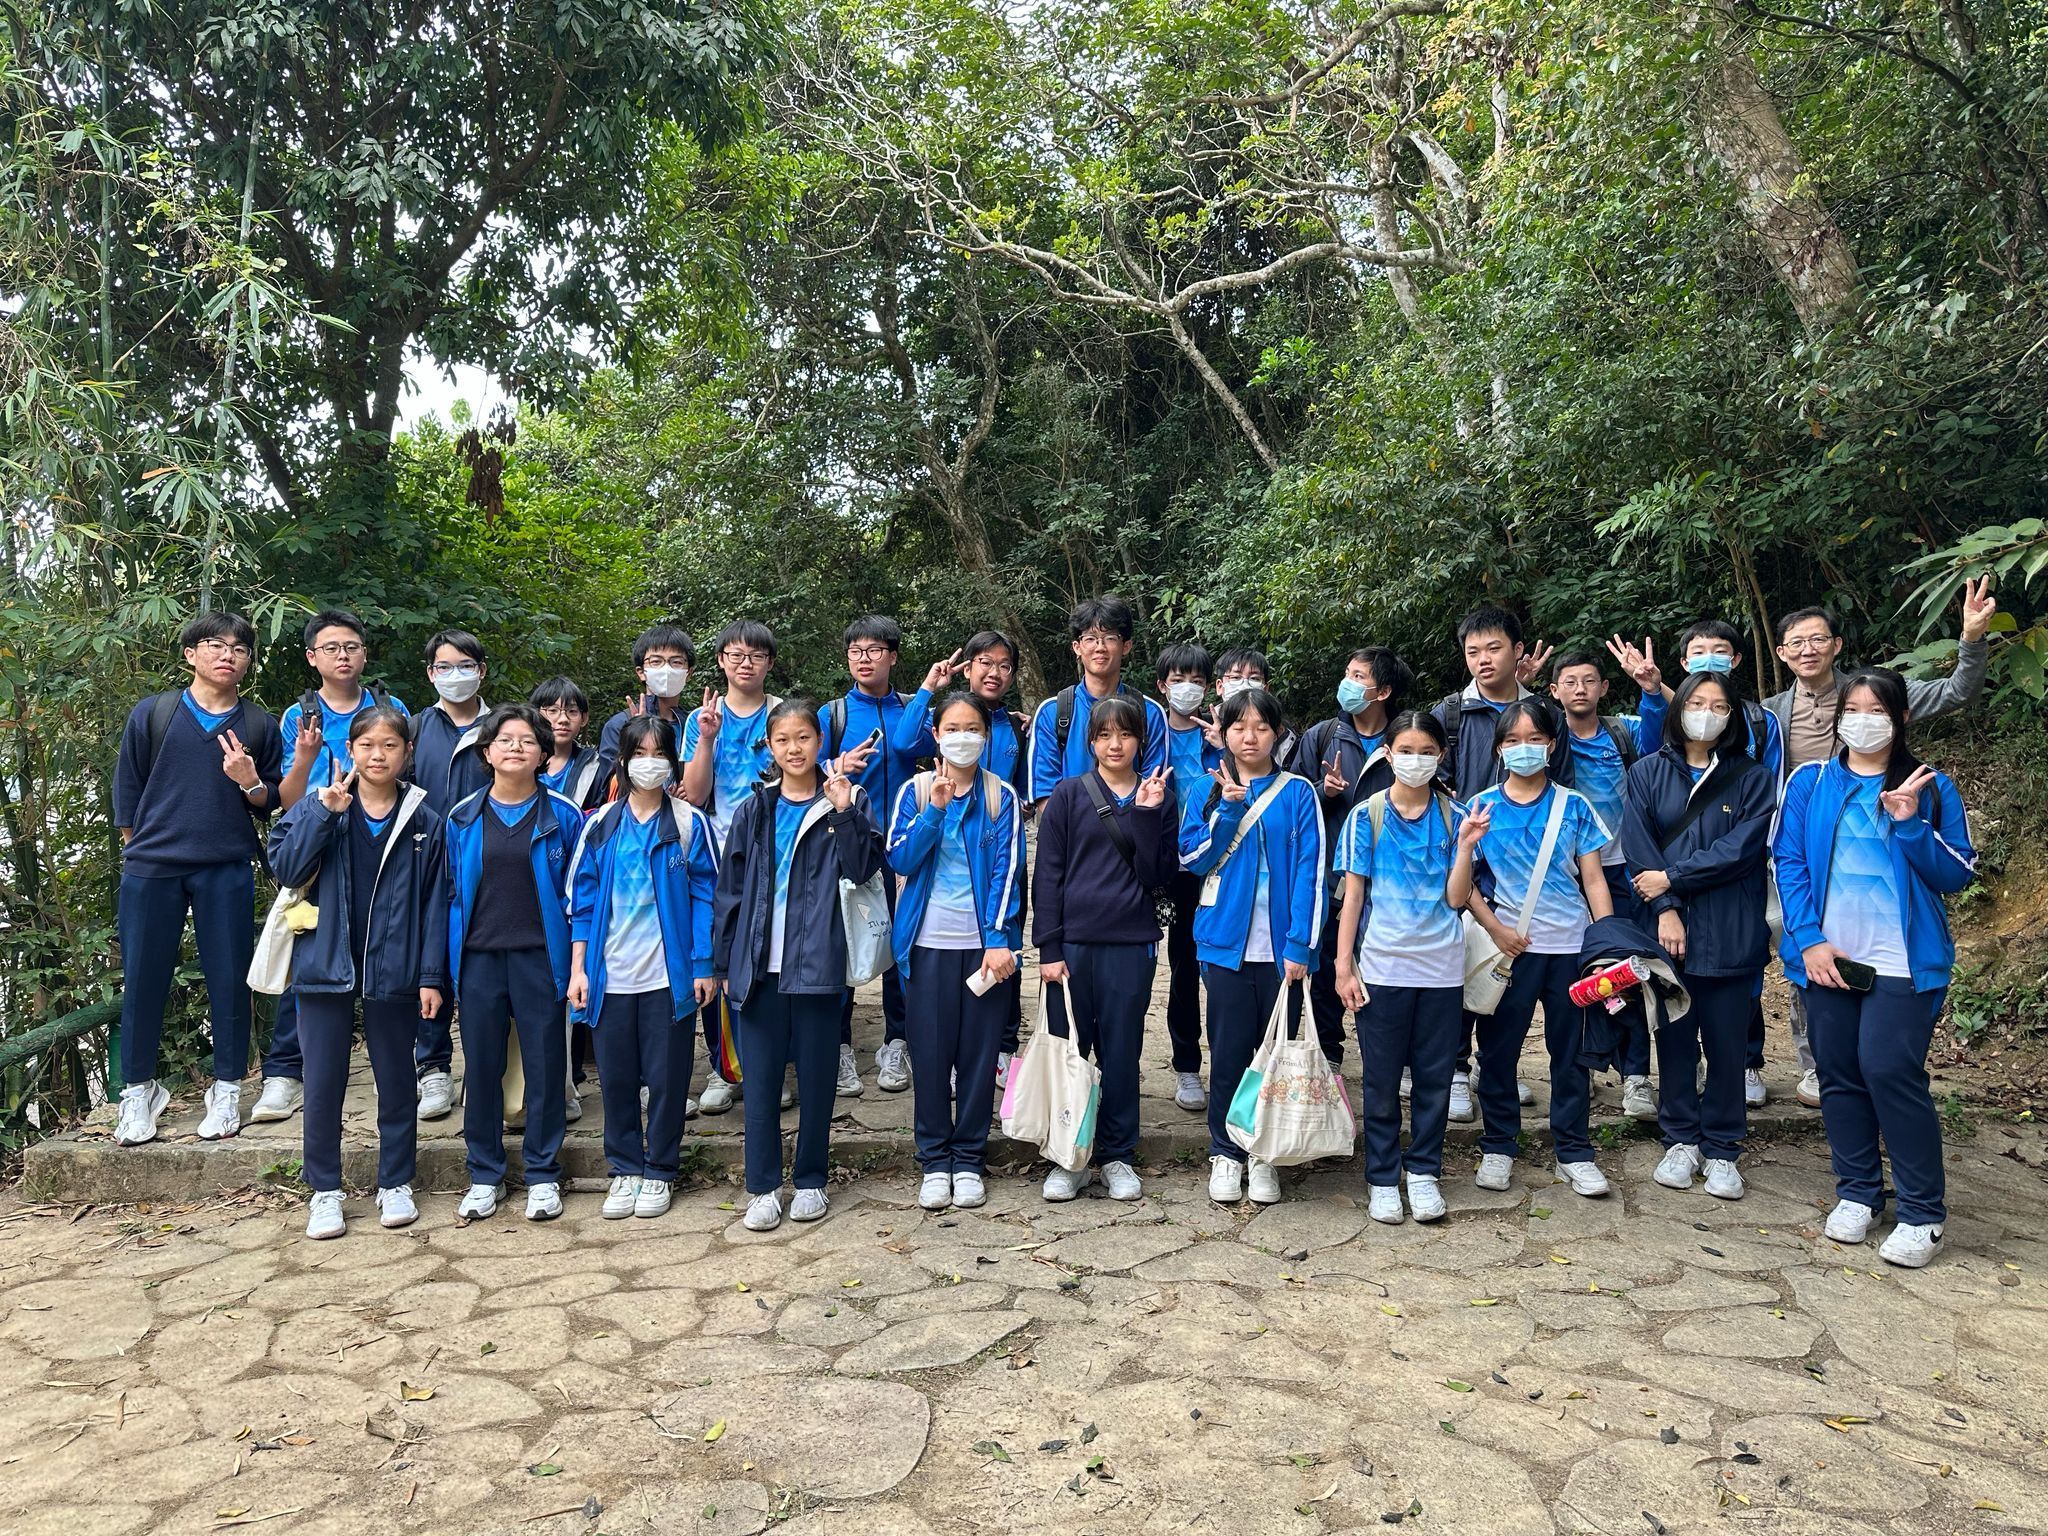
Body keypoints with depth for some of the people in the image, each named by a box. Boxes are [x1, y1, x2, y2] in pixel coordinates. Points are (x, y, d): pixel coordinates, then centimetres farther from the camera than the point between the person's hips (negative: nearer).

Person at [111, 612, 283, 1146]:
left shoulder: (259, 725, 8)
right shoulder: (151, 714, 6)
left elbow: (274, 803, 10)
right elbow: (128, 787, 10)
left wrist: (251, 784, -11)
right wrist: (135, 847, 7)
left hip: (227, 869, 0)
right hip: (151, 866, 0)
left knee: (229, 978, 3)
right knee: (143, 978, 3)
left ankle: (226, 1090, 15)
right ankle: (138, 1090, 18)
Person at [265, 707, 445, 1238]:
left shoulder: (423, 819, 1)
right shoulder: (317, 806, 2)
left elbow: (434, 901, 1)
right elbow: (284, 867, -10)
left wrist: (432, 975, -4)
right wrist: (324, 811, -18)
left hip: (393, 971, 0)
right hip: (325, 965, 0)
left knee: (396, 1080, 11)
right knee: (323, 1084, 6)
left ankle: (396, 1184, 25)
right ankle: (324, 1191, 21)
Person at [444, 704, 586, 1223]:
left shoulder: (562, 816, 0)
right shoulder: (463, 818, 6)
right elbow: (452, 892, 10)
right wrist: (449, 966, 5)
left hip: (539, 957, -2)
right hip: (478, 959, 2)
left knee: (545, 1064, 4)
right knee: (481, 1066, 8)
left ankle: (543, 1175, 18)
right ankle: (484, 1175, 22)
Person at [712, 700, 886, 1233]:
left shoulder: (848, 803, 4)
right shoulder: (754, 812, 9)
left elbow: (863, 869, -8)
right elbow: (730, 890, 11)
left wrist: (844, 814, -19)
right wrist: (724, 961, 8)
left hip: (818, 964, -2)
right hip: (759, 966, 2)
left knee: (816, 1077, 7)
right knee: (759, 1077, 4)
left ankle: (810, 1182, 21)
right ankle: (762, 1187, 14)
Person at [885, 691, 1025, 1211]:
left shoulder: (1001, 796, 3)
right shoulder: (915, 790, 5)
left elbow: (1007, 869, -4)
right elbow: (899, 860, -5)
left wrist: (999, 940, -12)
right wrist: (935, 810, -16)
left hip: (985, 942, 0)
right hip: (929, 940, 0)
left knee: (979, 1052, 5)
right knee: (929, 1052, 4)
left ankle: (968, 1160, 18)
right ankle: (934, 1162, 16)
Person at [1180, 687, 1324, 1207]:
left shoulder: (1298, 792, 1)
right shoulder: (1209, 792, 6)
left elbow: (1311, 869, -4)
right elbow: (1192, 857, -3)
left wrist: (1301, 945, -11)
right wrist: (1227, 806, -14)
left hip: (1282, 945, 0)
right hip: (1226, 941, 1)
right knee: (1229, 1051, 5)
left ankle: (1266, 1154, 21)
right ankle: (1225, 1153, 19)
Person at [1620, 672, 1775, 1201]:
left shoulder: (1754, 777, 3)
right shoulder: (1649, 773, 6)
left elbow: (1742, 850, -9)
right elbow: (1637, 845, -3)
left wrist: (1671, 878, -12)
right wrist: (1665, 910, -13)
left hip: (1731, 934, -1)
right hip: (1666, 930, 1)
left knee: (1726, 1042, 5)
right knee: (1674, 1037, 8)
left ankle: (1721, 1149, 18)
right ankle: (1680, 1141, 21)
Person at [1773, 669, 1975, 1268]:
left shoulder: (1930, 787, 3)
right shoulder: (1808, 782, 6)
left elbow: (1957, 875, 0)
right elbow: (1789, 862, 1)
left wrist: (1911, 825, -16)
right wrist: (1808, 939, -9)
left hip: (1902, 961, -2)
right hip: (1827, 956, 2)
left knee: (1890, 1071, -10)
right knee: (1839, 1074, 8)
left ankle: (1923, 1212, 4)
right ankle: (1857, 1192, 24)